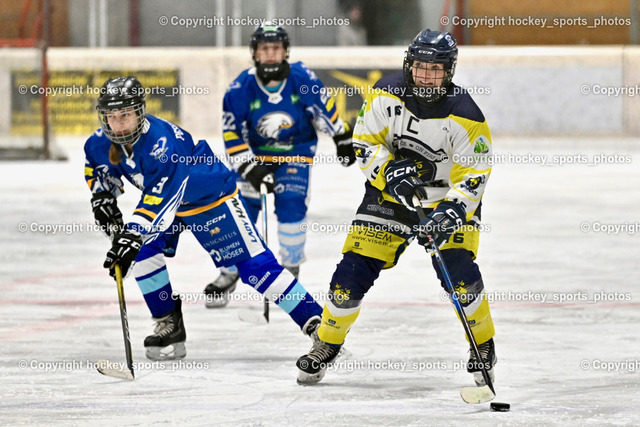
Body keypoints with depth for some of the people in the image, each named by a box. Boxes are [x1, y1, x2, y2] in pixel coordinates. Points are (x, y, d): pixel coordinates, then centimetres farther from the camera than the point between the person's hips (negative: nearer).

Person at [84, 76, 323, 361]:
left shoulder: (162, 142, -38)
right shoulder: (103, 143, -14)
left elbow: (160, 200, -43)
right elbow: (96, 165, 11)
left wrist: (132, 238, -49)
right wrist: (102, 198, -4)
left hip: (212, 196, -7)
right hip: (161, 196, 8)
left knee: (253, 264, -12)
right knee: (143, 253, -13)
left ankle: (315, 320, -9)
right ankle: (170, 327, 2)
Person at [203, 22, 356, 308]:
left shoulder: (302, 79, -20)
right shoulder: (240, 89, -20)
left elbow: (325, 109, -2)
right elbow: (233, 135, -14)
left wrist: (343, 142, 9)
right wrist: (251, 170, -23)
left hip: (296, 152, -1)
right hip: (254, 153, 1)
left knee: (290, 207, -17)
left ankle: (291, 270, 4)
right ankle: (228, 275, 11)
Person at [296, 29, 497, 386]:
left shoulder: (465, 116, -20)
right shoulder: (387, 94, -13)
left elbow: (473, 178, -19)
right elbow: (364, 142, -5)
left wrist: (449, 215, -33)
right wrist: (389, 170, -23)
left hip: (449, 197, -2)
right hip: (389, 193, 2)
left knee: (459, 270, -21)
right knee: (356, 267, -6)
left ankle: (484, 346, 2)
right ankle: (327, 343, 15)